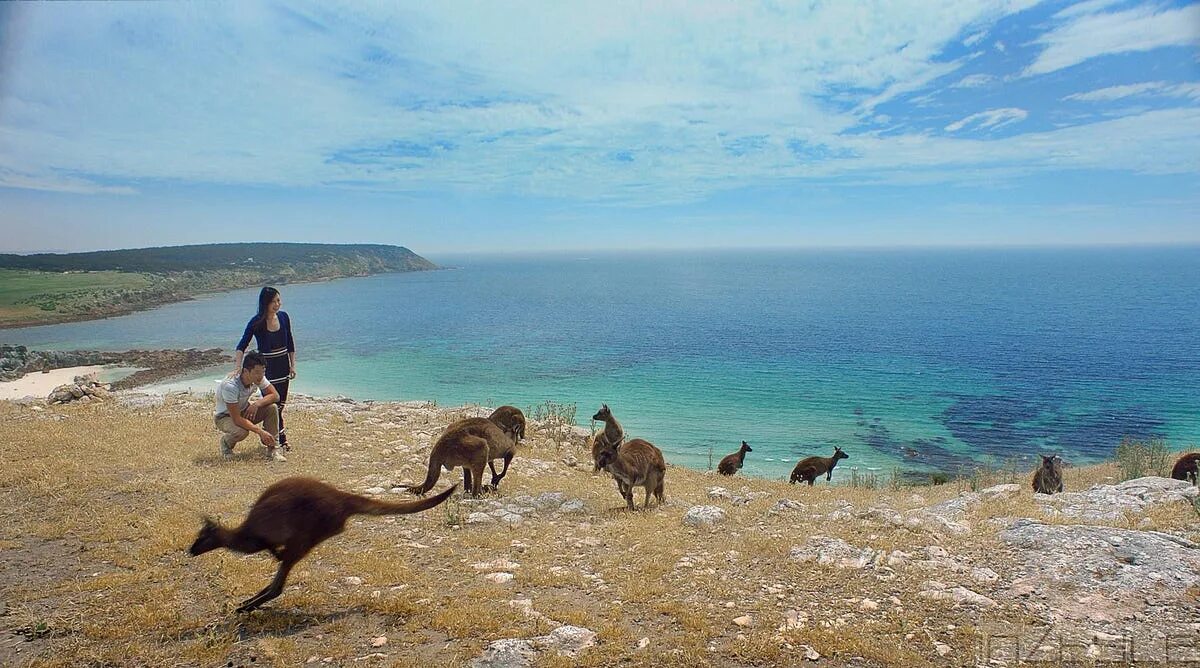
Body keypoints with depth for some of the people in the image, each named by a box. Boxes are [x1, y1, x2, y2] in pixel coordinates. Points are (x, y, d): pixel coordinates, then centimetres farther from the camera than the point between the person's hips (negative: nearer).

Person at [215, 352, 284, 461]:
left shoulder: (258, 377, -18)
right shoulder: (230, 386, -36)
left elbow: (275, 396, -11)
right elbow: (236, 419, -35)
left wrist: (257, 404, -29)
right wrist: (261, 432, -38)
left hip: (244, 411, 5)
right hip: (225, 416, -5)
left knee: (272, 408, -21)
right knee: (241, 431, -36)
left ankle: (272, 449, -11)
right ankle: (226, 443, 1)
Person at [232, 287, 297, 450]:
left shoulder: (283, 317, -1)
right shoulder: (257, 322, -14)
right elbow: (242, 346, -19)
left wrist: (292, 365, 7)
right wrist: (237, 368, -31)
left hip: (282, 366, 5)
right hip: (266, 367, -5)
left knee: (280, 405, 12)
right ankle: (281, 440, 5)